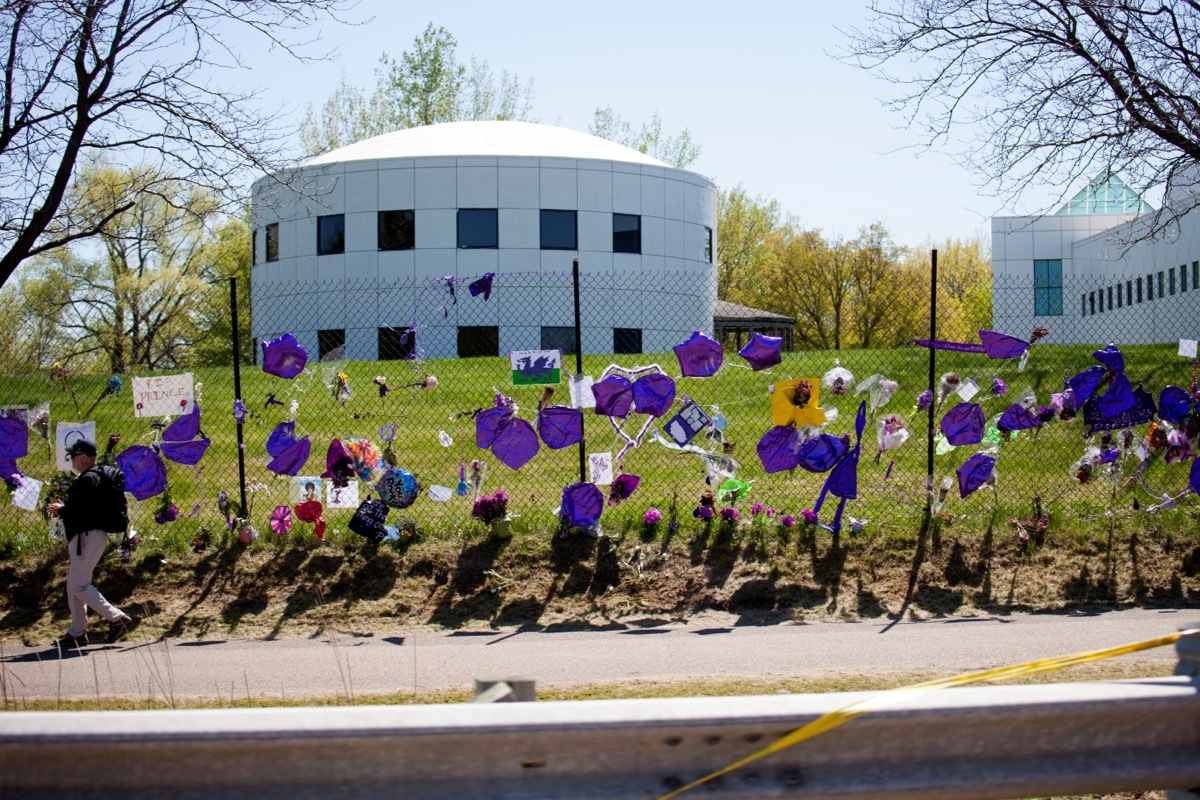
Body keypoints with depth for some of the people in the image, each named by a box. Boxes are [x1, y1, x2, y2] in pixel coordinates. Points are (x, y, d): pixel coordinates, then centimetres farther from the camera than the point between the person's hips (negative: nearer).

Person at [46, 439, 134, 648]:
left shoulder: (89, 479, -16)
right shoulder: (97, 476, 17)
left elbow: (83, 511, -23)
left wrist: (61, 510, -8)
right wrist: (64, 509, 10)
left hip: (89, 536, -11)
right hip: (87, 535, 11)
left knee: (79, 585, -10)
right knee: (74, 584, 14)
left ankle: (116, 618, -11)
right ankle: (77, 632, 18)